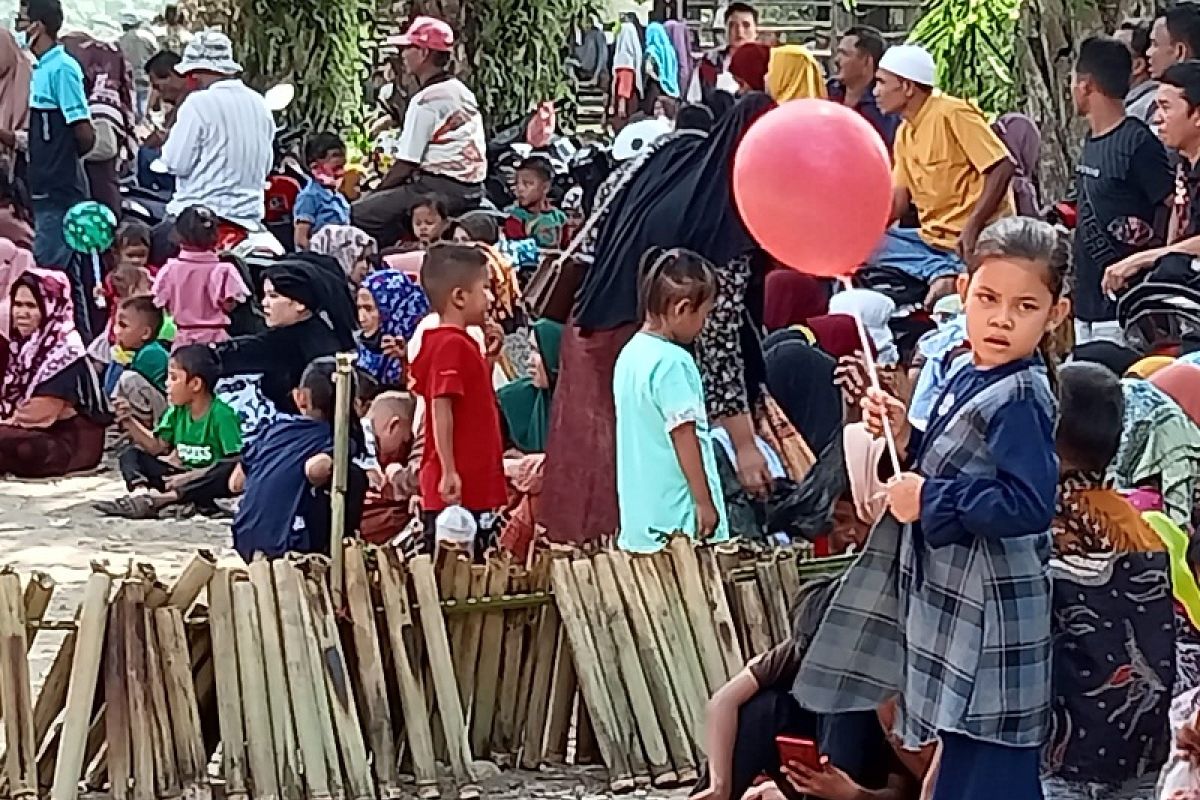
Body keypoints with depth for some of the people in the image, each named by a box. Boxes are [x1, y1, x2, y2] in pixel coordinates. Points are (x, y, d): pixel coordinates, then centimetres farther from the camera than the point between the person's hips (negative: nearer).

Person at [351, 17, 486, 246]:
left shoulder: (426, 100, -14)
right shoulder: (462, 92, 14)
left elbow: (405, 164, -13)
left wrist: (377, 193, 4)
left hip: (440, 190, -10)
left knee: (359, 214, -9)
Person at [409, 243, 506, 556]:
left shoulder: (459, 343, 16)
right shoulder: (452, 345, -15)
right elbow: (441, 408, -21)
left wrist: (491, 358, 17)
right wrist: (449, 471, -24)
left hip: (475, 486, 10)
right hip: (458, 487, -10)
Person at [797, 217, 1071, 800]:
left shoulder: (1019, 398, -18)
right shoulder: (972, 380, 10)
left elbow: (1029, 504, -27)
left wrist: (929, 501, -20)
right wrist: (907, 439, 2)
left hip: (986, 614, -10)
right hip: (953, 600, 10)